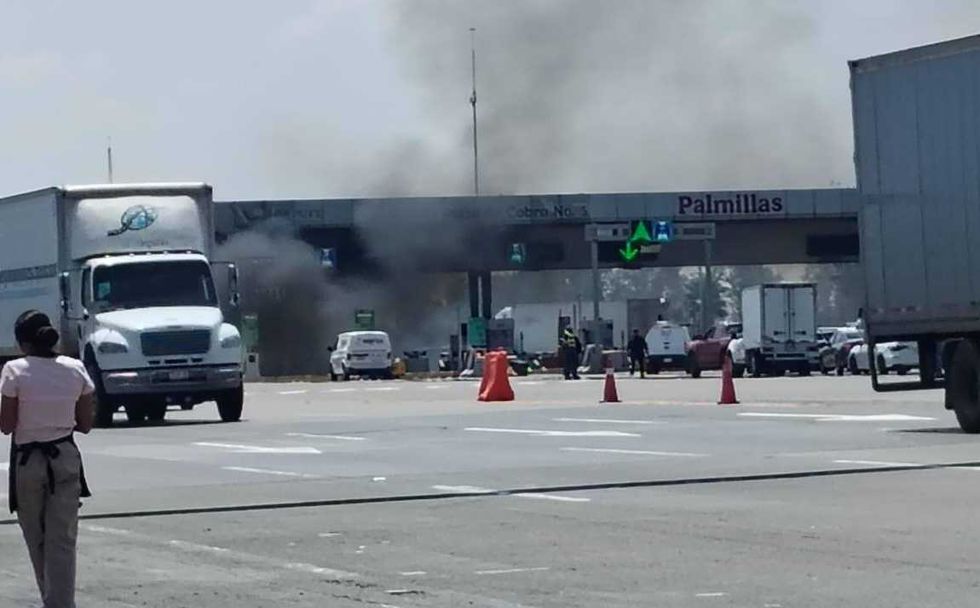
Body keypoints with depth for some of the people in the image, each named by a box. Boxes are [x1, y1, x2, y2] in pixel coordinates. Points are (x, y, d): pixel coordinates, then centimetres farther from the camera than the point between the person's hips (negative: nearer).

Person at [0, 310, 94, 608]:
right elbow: (85, 424, 4)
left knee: (37, 540, 14)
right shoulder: (76, 369, -1)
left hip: (28, 461, -2)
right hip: (65, 459, 2)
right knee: (63, 541, 1)